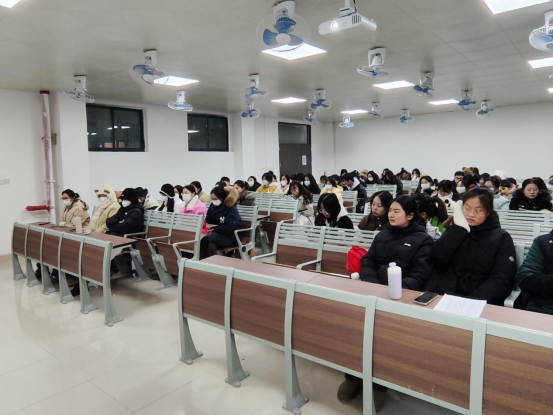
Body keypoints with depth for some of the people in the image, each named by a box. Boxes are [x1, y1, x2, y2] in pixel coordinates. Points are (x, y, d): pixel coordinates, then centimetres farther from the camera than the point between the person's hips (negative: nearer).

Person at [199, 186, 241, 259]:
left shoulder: (232, 209, -13)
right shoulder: (212, 206, 5)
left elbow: (229, 228, -20)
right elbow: (208, 221, 9)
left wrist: (214, 229, -24)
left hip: (231, 237, -5)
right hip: (217, 234, 5)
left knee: (206, 238, -30)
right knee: (210, 246, -32)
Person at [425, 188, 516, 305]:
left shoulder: (502, 238, 8)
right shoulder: (455, 231, 15)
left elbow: (501, 281, -3)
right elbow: (438, 260, -2)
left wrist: (473, 301, -17)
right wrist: (460, 227, -4)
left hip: (481, 302, -2)